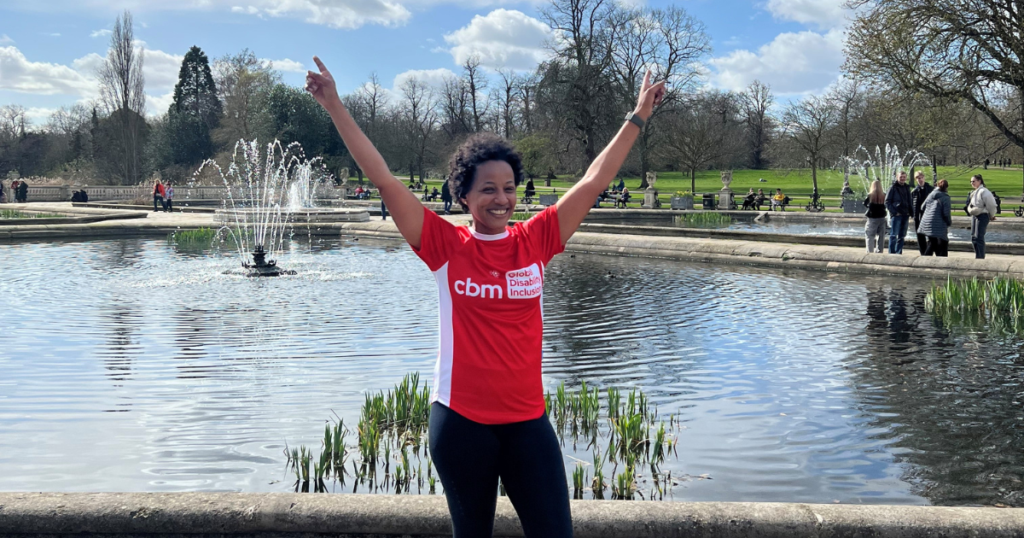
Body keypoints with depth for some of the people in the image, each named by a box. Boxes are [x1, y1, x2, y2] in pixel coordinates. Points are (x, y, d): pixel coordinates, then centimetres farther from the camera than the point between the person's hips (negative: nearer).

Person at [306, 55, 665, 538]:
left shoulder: (535, 241, 1)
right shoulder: (447, 246, -4)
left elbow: (594, 181, 6)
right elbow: (383, 178, -6)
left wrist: (638, 117, 9)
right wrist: (335, 107, -8)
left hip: (528, 420, 2)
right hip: (460, 420, -1)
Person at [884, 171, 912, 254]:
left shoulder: (907, 188, 15)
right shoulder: (893, 188, -2)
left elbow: (910, 201, 21)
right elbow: (887, 202, -5)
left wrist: (911, 212, 7)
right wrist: (894, 212, -14)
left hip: (905, 215, 6)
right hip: (896, 215, -6)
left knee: (902, 236, 8)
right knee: (893, 235, -6)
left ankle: (899, 253, 14)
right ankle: (892, 253, -3)